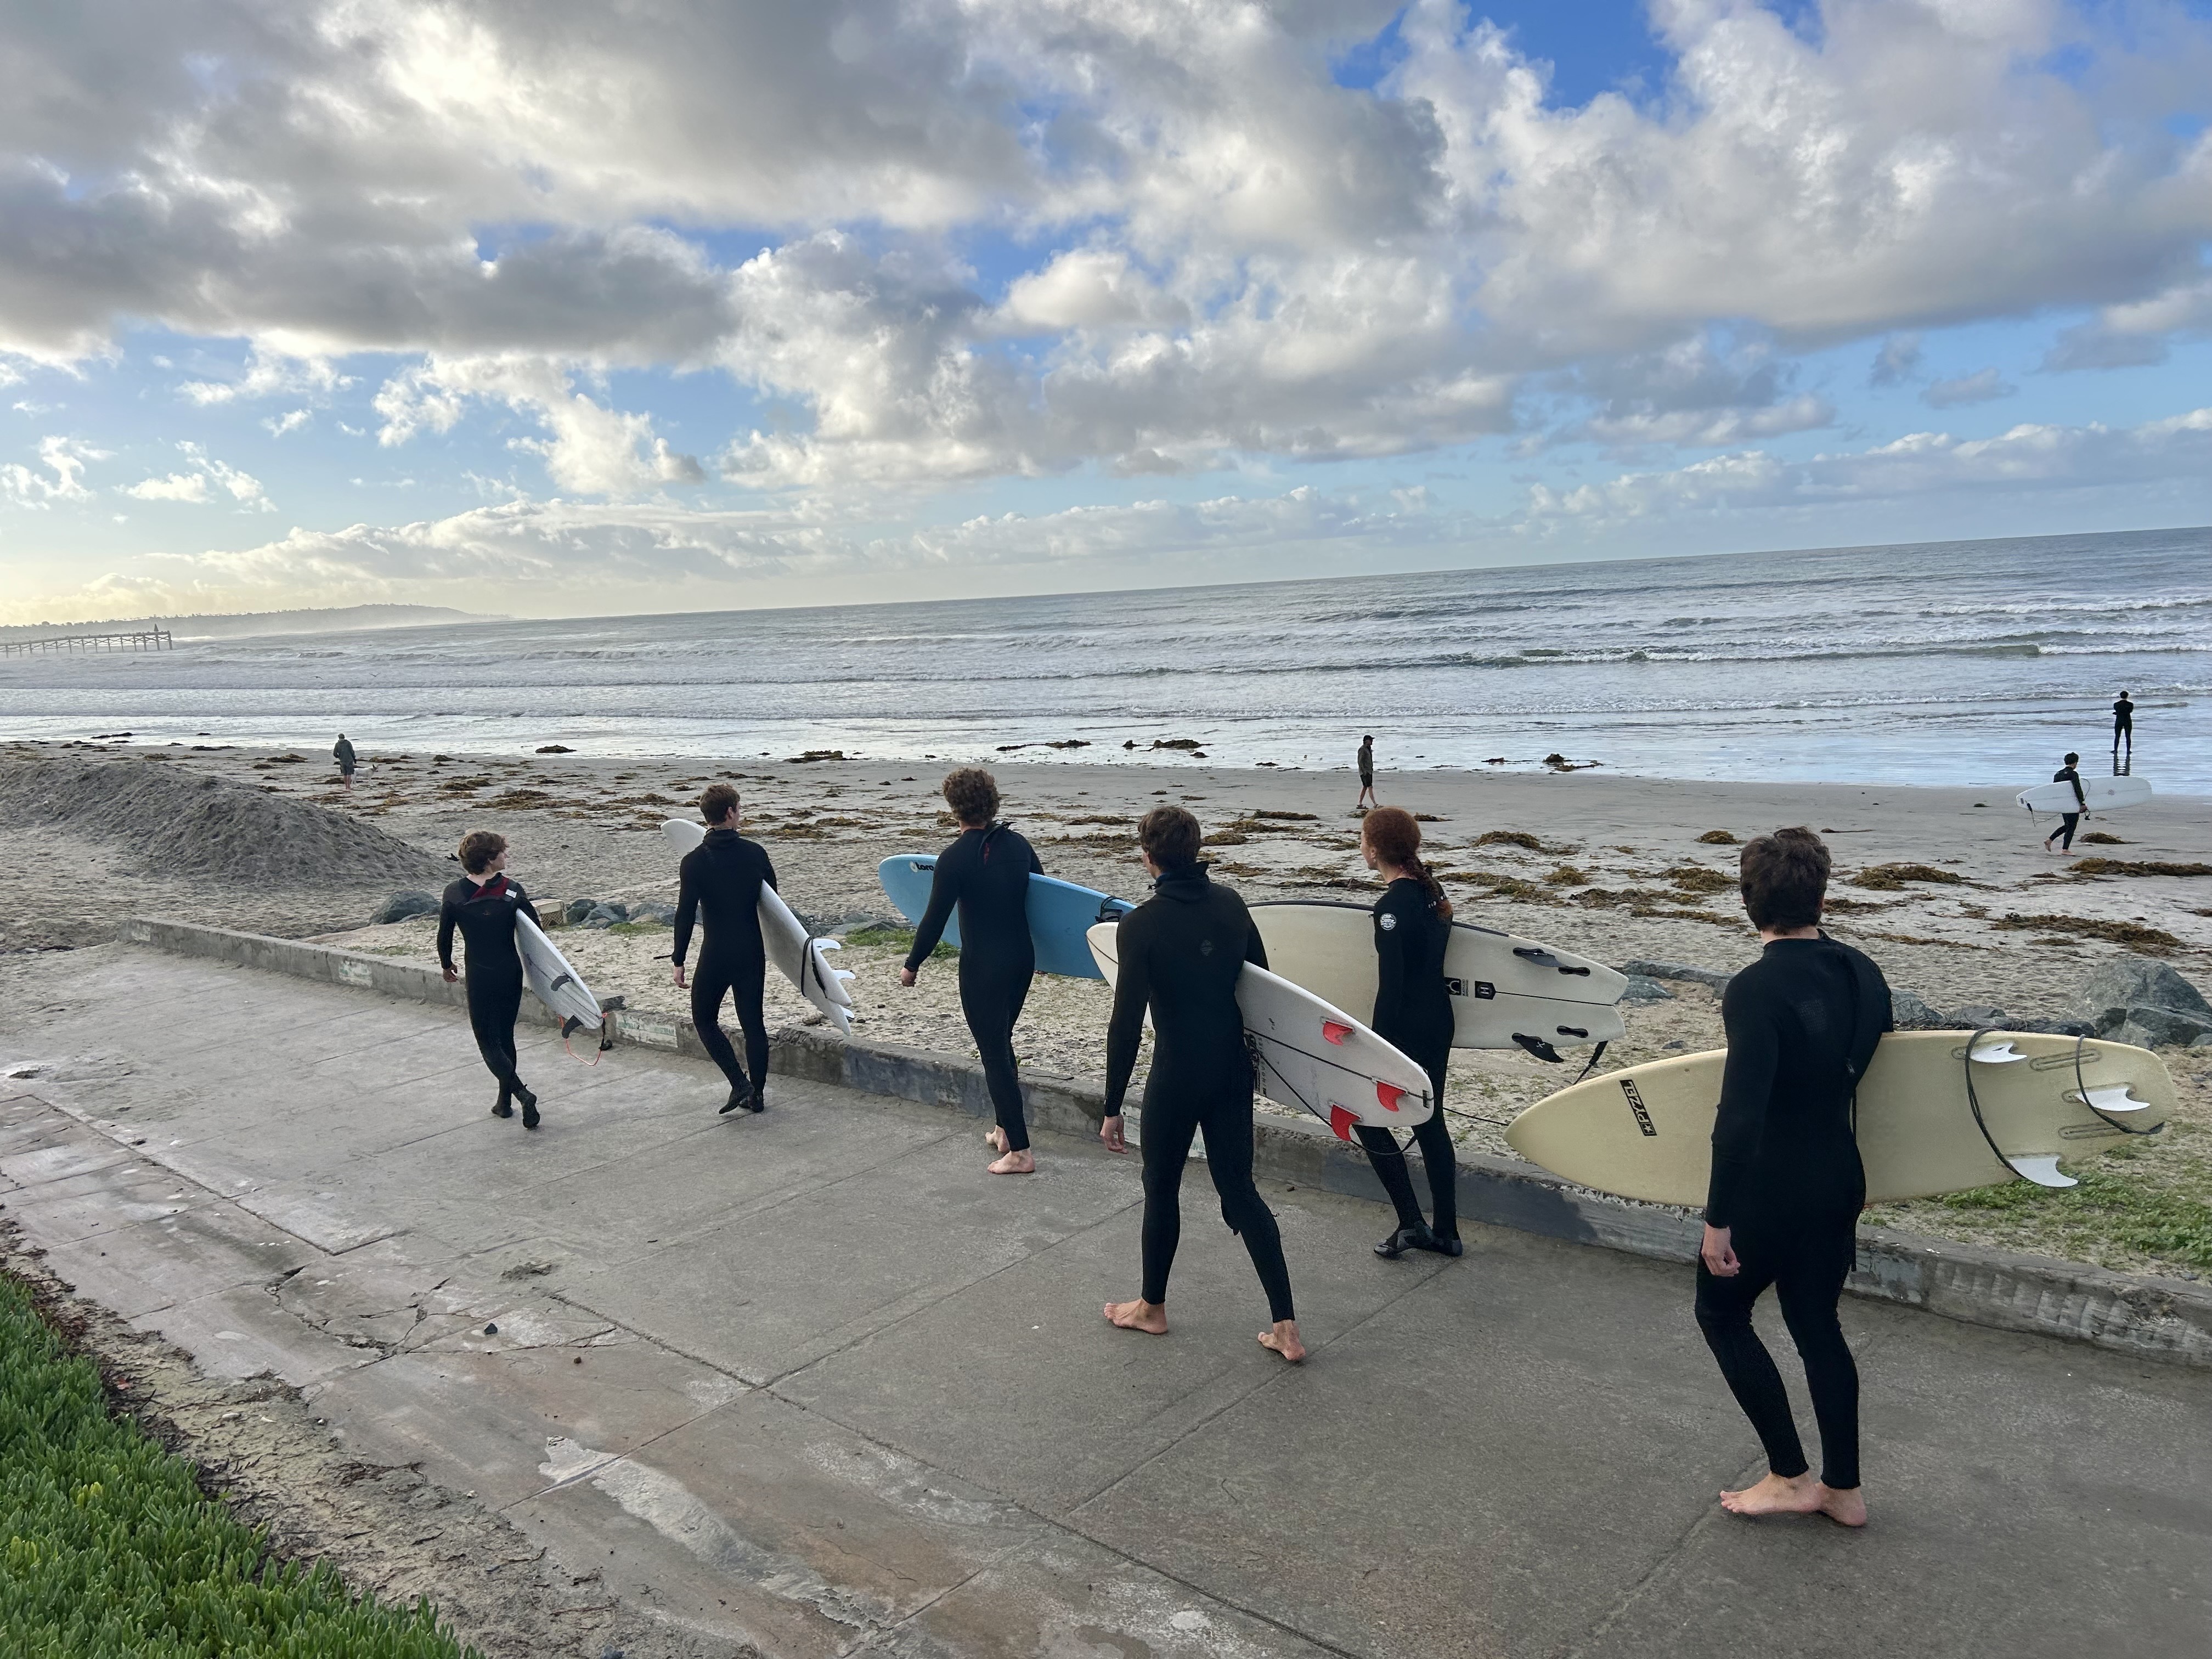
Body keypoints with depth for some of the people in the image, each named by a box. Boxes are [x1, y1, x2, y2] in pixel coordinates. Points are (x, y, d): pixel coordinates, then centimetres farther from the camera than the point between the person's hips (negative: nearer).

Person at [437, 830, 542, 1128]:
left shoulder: (454, 894, -8)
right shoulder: (513, 891, -9)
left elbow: (444, 936, 3)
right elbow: (537, 931, -6)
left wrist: (447, 966, 20)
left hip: (480, 977, -2)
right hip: (512, 973, 2)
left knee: (488, 1041, 4)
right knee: (505, 1036, 18)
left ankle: (522, 1094, -14)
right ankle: (505, 1101, 25)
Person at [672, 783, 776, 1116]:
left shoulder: (694, 861, -11)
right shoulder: (756, 853, -2)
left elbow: (686, 914, -12)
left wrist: (678, 960, -5)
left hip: (716, 954, -3)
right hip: (753, 952, 3)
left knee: (704, 1018, 14)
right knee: (753, 1022, 12)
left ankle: (739, 1083, 2)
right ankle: (757, 1092, 18)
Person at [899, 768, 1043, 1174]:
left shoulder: (954, 858, -17)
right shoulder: (1018, 845, 2)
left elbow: (934, 920, -13)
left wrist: (911, 965, 1)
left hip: (982, 967, -7)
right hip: (1023, 958, 7)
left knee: (994, 1054, 1)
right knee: (1001, 1044, 23)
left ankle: (1020, 1151, 3)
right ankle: (1004, 1130, 32)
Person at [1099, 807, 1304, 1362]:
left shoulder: (1140, 925, -18)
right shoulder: (1231, 904, 0)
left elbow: (1126, 1024, -18)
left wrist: (1112, 1107, -12)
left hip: (1176, 1076, -5)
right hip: (1233, 1070, 5)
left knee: (1161, 1188, 15)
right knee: (1240, 1189, 13)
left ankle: (1152, 1307, 35)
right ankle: (1286, 1327, 11)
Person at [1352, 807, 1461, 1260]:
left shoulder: (1392, 907, -22)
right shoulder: (1430, 888, 4)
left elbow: (1391, 985, -22)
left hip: (1406, 1028, -9)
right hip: (1439, 1021, 9)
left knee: (1368, 1118, 8)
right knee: (1429, 1121, 17)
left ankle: (1411, 1224, 7)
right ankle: (1445, 1231, 25)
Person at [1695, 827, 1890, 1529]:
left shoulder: (1756, 989, -24)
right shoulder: (1862, 973, -1)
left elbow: (1740, 1117, -27)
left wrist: (1717, 1220, -19)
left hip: (1770, 1190, -7)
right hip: (1841, 1180, 7)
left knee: (1722, 1314, 14)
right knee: (1817, 1325, 20)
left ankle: (1790, 1478, 19)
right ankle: (1843, 1490, 30)